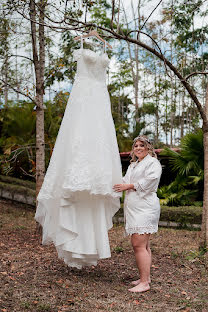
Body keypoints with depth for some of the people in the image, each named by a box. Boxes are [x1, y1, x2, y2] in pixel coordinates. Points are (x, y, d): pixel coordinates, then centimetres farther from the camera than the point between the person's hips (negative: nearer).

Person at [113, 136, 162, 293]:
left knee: (139, 245, -14)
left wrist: (129, 186, -10)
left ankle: (144, 283, -11)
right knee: (144, 245, 13)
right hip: (134, 209, 9)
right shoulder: (133, 165, 25)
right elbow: (125, 181, 28)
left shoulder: (153, 162, -2)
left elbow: (149, 182, -15)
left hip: (145, 208, -9)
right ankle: (146, 277, 20)